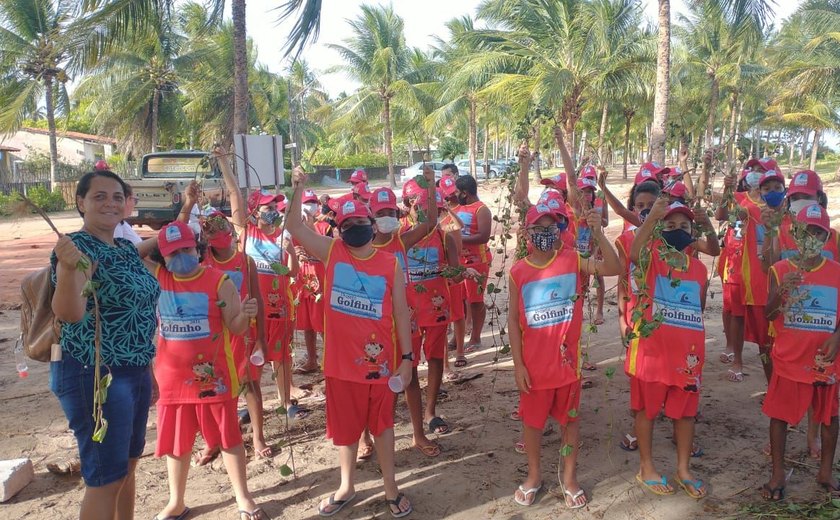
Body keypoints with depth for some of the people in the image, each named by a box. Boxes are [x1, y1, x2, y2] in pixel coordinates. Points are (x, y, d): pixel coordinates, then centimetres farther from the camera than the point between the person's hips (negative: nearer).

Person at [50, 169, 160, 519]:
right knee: (106, 478, -2)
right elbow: (69, 313, -32)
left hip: (135, 372, 9)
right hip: (93, 376, -9)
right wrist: (69, 268, -46)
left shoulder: (126, 248, 9)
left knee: (127, 465, 20)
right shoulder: (77, 247, -15)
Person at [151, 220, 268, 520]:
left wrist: (245, 315, -30)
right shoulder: (156, 277, 1)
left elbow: (235, 327, -9)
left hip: (213, 375, -3)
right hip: (172, 376, 3)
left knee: (228, 437, 9)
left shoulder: (220, 282, -10)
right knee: (175, 441, 17)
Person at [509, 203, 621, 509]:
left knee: (569, 418, 14)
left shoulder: (573, 260, -6)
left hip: (567, 360, 0)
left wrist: (597, 233, -29)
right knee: (532, 420, 15)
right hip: (534, 364, 0)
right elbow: (513, 320, -3)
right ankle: (534, 475, 36)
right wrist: (518, 364, -5)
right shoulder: (518, 271, -6)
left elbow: (615, 268, -18)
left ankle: (569, 477, 33)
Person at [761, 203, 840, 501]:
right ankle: (777, 474, 18)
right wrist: (781, 290, -24)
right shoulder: (780, 270, -3)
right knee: (779, 415, 5)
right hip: (788, 359, -1)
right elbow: (769, 315, -6)